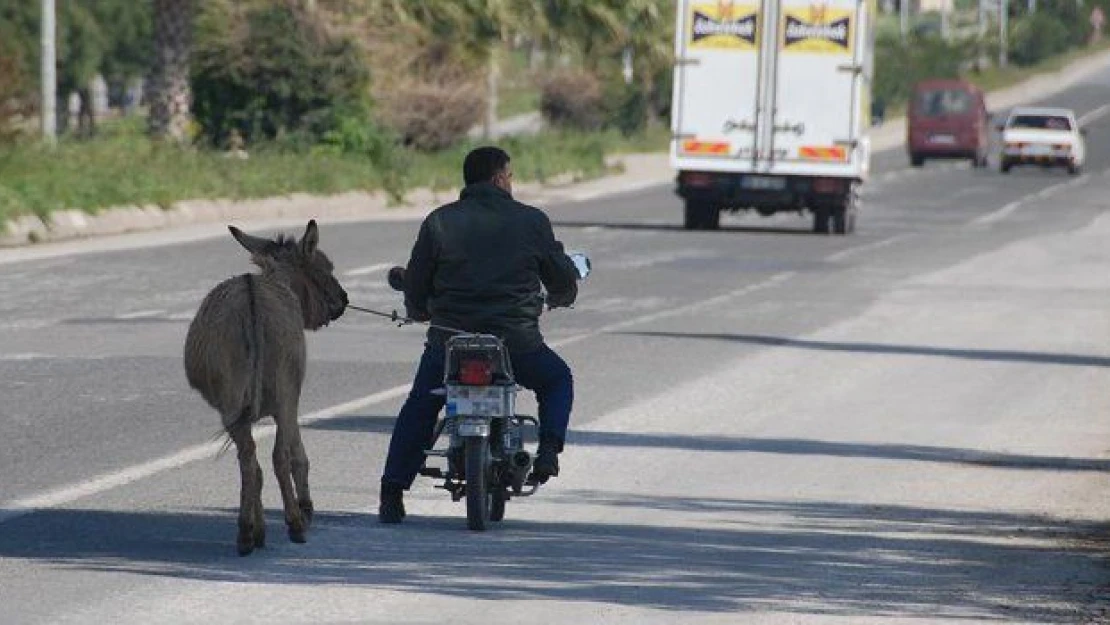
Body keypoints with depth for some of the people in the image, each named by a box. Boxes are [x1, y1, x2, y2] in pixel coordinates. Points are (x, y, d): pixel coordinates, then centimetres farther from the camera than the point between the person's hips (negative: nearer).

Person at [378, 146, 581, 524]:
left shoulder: (439, 222, 3)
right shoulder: (532, 222, 2)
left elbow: (415, 284, 7)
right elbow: (564, 280, 11)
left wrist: (421, 312, 29)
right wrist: (559, 298, 35)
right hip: (515, 340, -1)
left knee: (419, 407, 21)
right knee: (557, 380, 27)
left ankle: (392, 492, 11)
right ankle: (549, 448, 5)